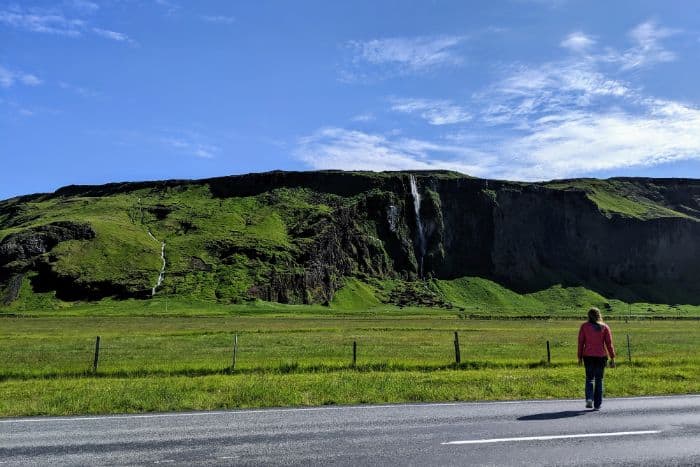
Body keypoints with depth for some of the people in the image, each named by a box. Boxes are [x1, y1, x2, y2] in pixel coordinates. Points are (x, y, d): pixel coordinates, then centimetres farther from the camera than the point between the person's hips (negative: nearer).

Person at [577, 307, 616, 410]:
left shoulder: (584, 326, 0)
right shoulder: (604, 327, 2)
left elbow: (580, 342, 0)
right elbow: (609, 343, -1)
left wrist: (580, 357, 6)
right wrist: (612, 358, 3)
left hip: (588, 356, 0)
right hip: (601, 356, 0)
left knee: (589, 378, 11)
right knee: (599, 380, 9)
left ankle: (589, 398, -10)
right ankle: (597, 404, 9)